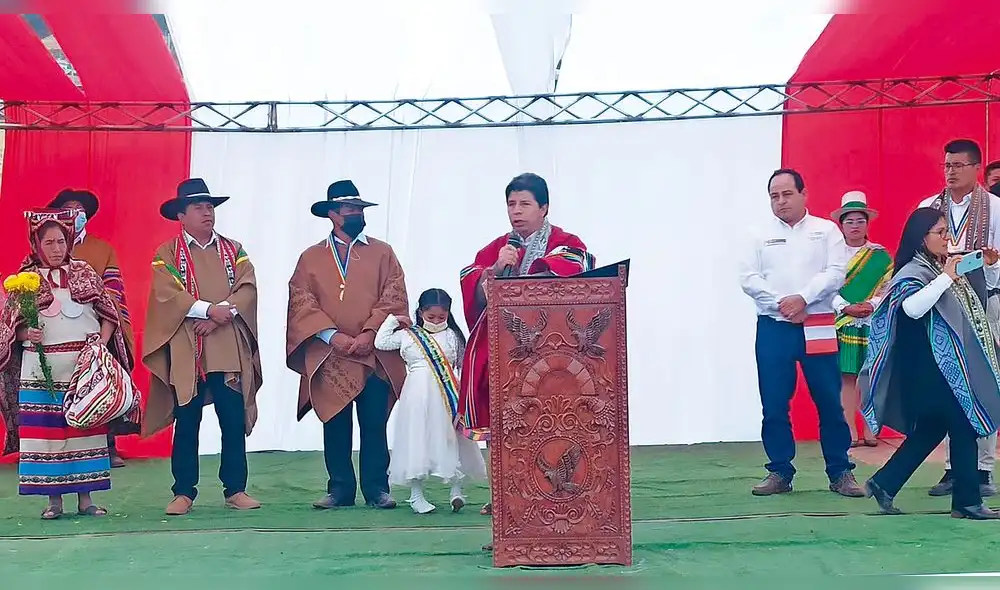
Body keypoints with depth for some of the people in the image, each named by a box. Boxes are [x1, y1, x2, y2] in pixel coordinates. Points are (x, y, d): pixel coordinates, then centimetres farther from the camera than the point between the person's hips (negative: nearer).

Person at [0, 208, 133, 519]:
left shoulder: (84, 273, 8)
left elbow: (108, 314, 6)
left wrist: (101, 344, -8)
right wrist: (27, 334, -14)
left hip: (85, 365, 0)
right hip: (41, 370, 0)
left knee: (85, 426, 2)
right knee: (45, 429, -1)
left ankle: (85, 497, 10)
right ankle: (53, 499, 8)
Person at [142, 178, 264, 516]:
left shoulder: (233, 250, 13)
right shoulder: (167, 254, 5)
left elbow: (248, 289, 0)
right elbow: (167, 295, -10)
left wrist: (222, 315, -15)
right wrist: (209, 309, -19)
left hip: (230, 350, 2)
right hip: (186, 352, -2)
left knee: (235, 422, 3)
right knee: (186, 424, 3)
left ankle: (235, 490, 12)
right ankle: (184, 492, 12)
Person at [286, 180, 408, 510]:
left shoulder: (382, 253, 10)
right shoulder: (311, 258, 10)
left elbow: (393, 297, 0)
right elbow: (302, 302, -1)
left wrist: (369, 333, -13)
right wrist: (331, 335, -14)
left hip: (375, 357, 0)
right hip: (329, 359, 1)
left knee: (374, 426, 2)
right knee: (335, 428, 5)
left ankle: (376, 489, 11)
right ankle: (340, 489, 14)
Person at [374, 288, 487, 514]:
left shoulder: (452, 336, 8)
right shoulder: (408, 335, 8)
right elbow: (380, 342, 7)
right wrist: (392, 320, 8)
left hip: (446, 394, 1)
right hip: (417, 394, 0)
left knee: (450, 439, 1)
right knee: (417, 440, 1)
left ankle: (456, 491, 10)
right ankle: (416, 495, 9)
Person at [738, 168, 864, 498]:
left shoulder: (826, 230, 9)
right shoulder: (760, 235, 11)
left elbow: (835, 273, -3)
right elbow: (748, 278, 1)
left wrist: (803, 298, -15)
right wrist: (781, 304, -11)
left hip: (818, 327, -1)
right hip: (773, 327, 1)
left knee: (830, 401, 0)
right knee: (774, 403, 1)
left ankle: (840, 472, 11)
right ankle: (779, 472, 12)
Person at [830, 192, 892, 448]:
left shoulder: (881, 255, 9)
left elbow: (888, 287, 3)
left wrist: (871, 305, -13)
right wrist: (846, 308, -12)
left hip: (873, 323, 1)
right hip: (843, 323, -1)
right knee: (846, 377, -3)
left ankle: (869, 430, 9)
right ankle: (850, 431, 1)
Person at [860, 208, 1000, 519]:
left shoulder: (945, 266, 13)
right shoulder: (913, 271, -13)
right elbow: (912, 307, -33)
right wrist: (946, 278, -25)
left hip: (952, 361, 9)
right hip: (932, 365, -9)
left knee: (932, 428, 11)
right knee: (963, 425, -5)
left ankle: (884, 483, 16)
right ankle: (967, 501, 5)